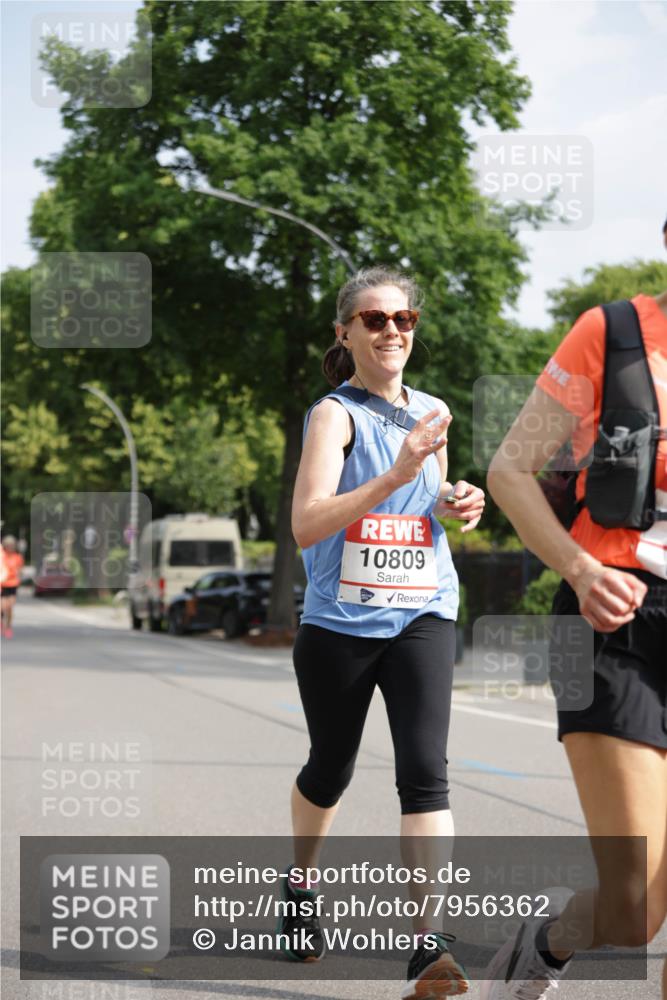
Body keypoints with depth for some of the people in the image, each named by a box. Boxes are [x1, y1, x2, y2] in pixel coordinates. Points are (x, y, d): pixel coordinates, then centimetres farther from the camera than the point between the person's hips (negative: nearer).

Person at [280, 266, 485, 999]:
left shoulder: (431, 412, 8)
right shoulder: (335, 415, -9)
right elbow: (306, 524, -23)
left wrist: (457, 504, 3)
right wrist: (395, 476, -34)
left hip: (420, 617, 3)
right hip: (339, 624, -3)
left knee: (424, 769, -14)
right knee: (330, 771, 15)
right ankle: (300, 884, 44)